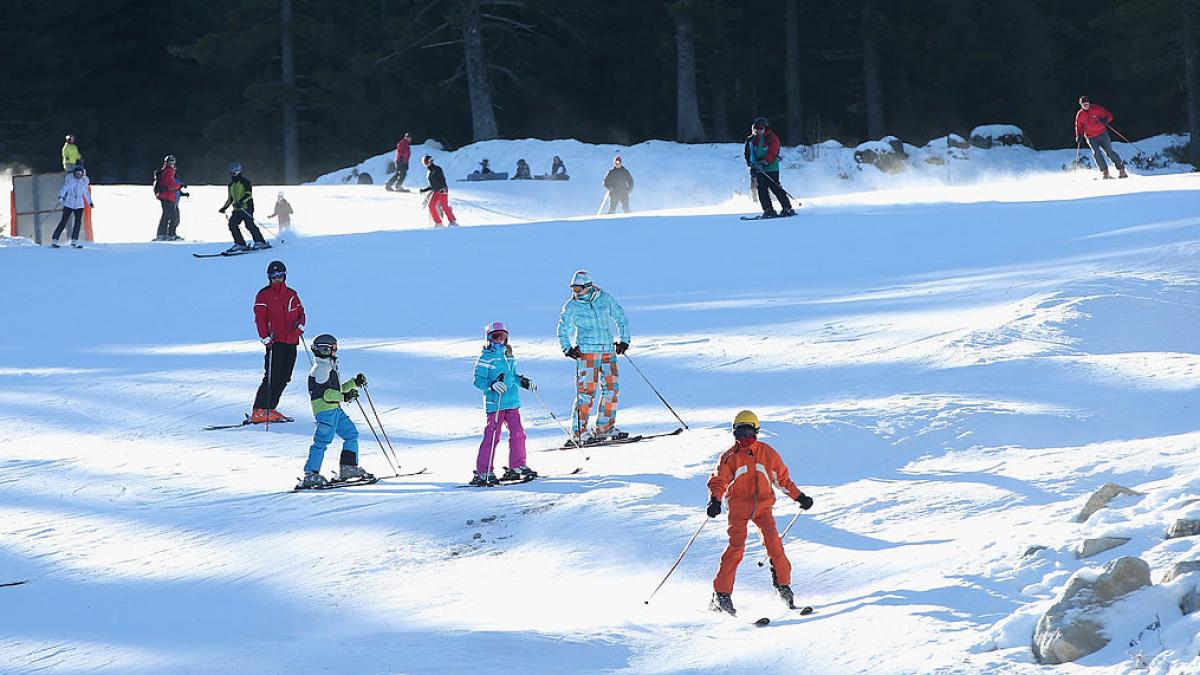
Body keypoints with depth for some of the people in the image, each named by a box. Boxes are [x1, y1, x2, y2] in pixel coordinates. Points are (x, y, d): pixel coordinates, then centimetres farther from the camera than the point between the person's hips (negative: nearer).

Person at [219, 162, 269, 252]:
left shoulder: (244, 181, -2)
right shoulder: (231, 185, 22)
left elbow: (248, 193, -15)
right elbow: (230, 198, 31)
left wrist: (241, 201, -28)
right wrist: (225, 207, 19)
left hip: (246, 207, -8)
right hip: (237, 209, 8)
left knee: (249, 224, -17)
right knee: (232, 224, -9)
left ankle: (260, 242, -11)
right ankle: (240, 244, -7)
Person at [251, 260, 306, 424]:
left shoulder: (292, 295, 17)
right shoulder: (264, 295, 1)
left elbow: (300, 312, 23)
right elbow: (259, 318, -5)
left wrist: (300, 324, 1)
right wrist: (265, 337, -16)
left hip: (291, 342, 6)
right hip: (275, 341, -6)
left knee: (284, 378, 5)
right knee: (272, 376, -14)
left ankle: (270, 409, 13)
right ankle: (259, 412, -14)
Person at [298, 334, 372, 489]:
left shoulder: (329, 367, 23)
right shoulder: (321, 368, -11)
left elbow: (337, 389, 27)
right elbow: (324, 392, -19)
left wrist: (355, 383, 18)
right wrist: (344, 397, -23)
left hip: (335, 410, 11)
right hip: (325, 409, -11)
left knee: (351, 434, 12)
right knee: (322, 440, -13)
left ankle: (349, 468, 14)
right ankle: (310, 475, -15)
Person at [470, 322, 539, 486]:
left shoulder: (509, 357, 16)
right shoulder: (485, 358, -7)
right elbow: (478, 380, -11)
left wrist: (524, 382, 12)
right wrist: (492, 385, -27)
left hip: (512, 402, 7)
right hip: (495, 403, -7)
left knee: (517, 433, 6)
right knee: (492, 436, -9)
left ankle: (517, 466, 19)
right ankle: (482, 472, -6)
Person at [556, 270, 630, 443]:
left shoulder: (605, 298, 5)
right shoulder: (571, 306, 0)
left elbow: (620, 318, 16)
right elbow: (563, 330, 10)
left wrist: (624, 340, 9)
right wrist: (567, 349, -4)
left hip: (608, 350, 4)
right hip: (586, 351, -4)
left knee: (611, 388, 1)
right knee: (586, 390, -12)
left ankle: (605, 427, 12)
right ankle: (578, 431, -10)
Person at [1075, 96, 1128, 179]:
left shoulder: (1097, 109, -6)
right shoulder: (1080, 115, 0)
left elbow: (1109, 115, -1)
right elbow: (1079, 127, 11)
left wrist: (1105, 120, -22)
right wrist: (1079, 136, -5)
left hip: (1102, 134, -1)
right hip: (1091, 138, 1)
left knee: (1109, 152, -3)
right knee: (1096, 153, -16)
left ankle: (1121, 170, 2)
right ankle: (1105, 172, -13)